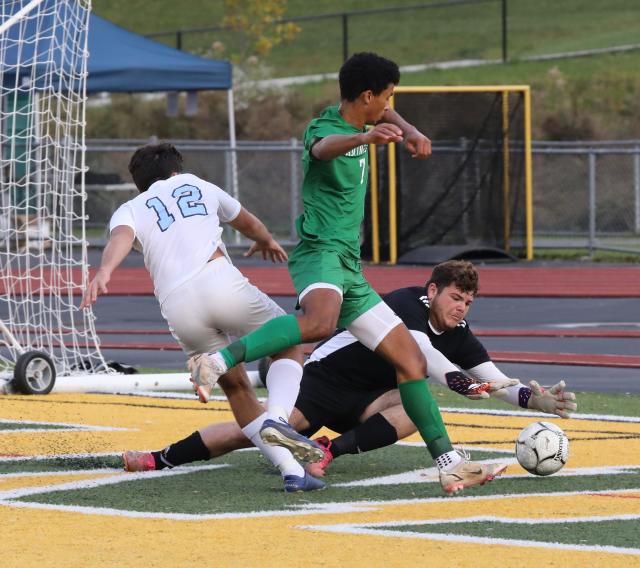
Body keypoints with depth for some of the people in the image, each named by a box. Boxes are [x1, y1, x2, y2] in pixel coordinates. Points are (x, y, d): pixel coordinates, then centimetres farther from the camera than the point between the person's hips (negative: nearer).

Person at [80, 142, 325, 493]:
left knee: (235, 386, 17)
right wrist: (266, 241, 69)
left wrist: (104, 271, -23)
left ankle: (291, 470, 5)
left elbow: (121, 237, -4)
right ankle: (277, 417, -11)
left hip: (177, 307, 1)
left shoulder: (129, 211, 23)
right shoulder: (197, 186, 28)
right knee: (288, 345, 19)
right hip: (219, 281, -1)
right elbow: (248, 223, 47)